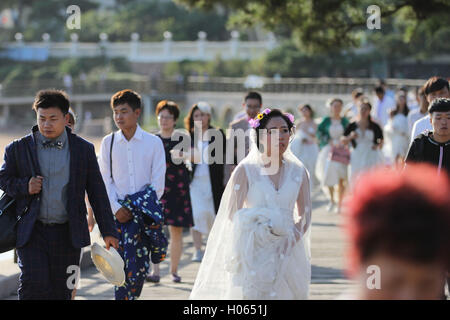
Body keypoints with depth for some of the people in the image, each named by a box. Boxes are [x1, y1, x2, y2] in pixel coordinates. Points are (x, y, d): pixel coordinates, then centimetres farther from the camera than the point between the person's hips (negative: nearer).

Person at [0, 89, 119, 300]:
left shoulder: (83, 150, 6)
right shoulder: (19, 149, 4)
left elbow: (97, 192, 8)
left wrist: (108, 231, 5)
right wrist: (25, 186, -10)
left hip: (67, 235, 1)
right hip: (31, 233, -1)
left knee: (62, 292, 5)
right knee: (34, 286, -15)